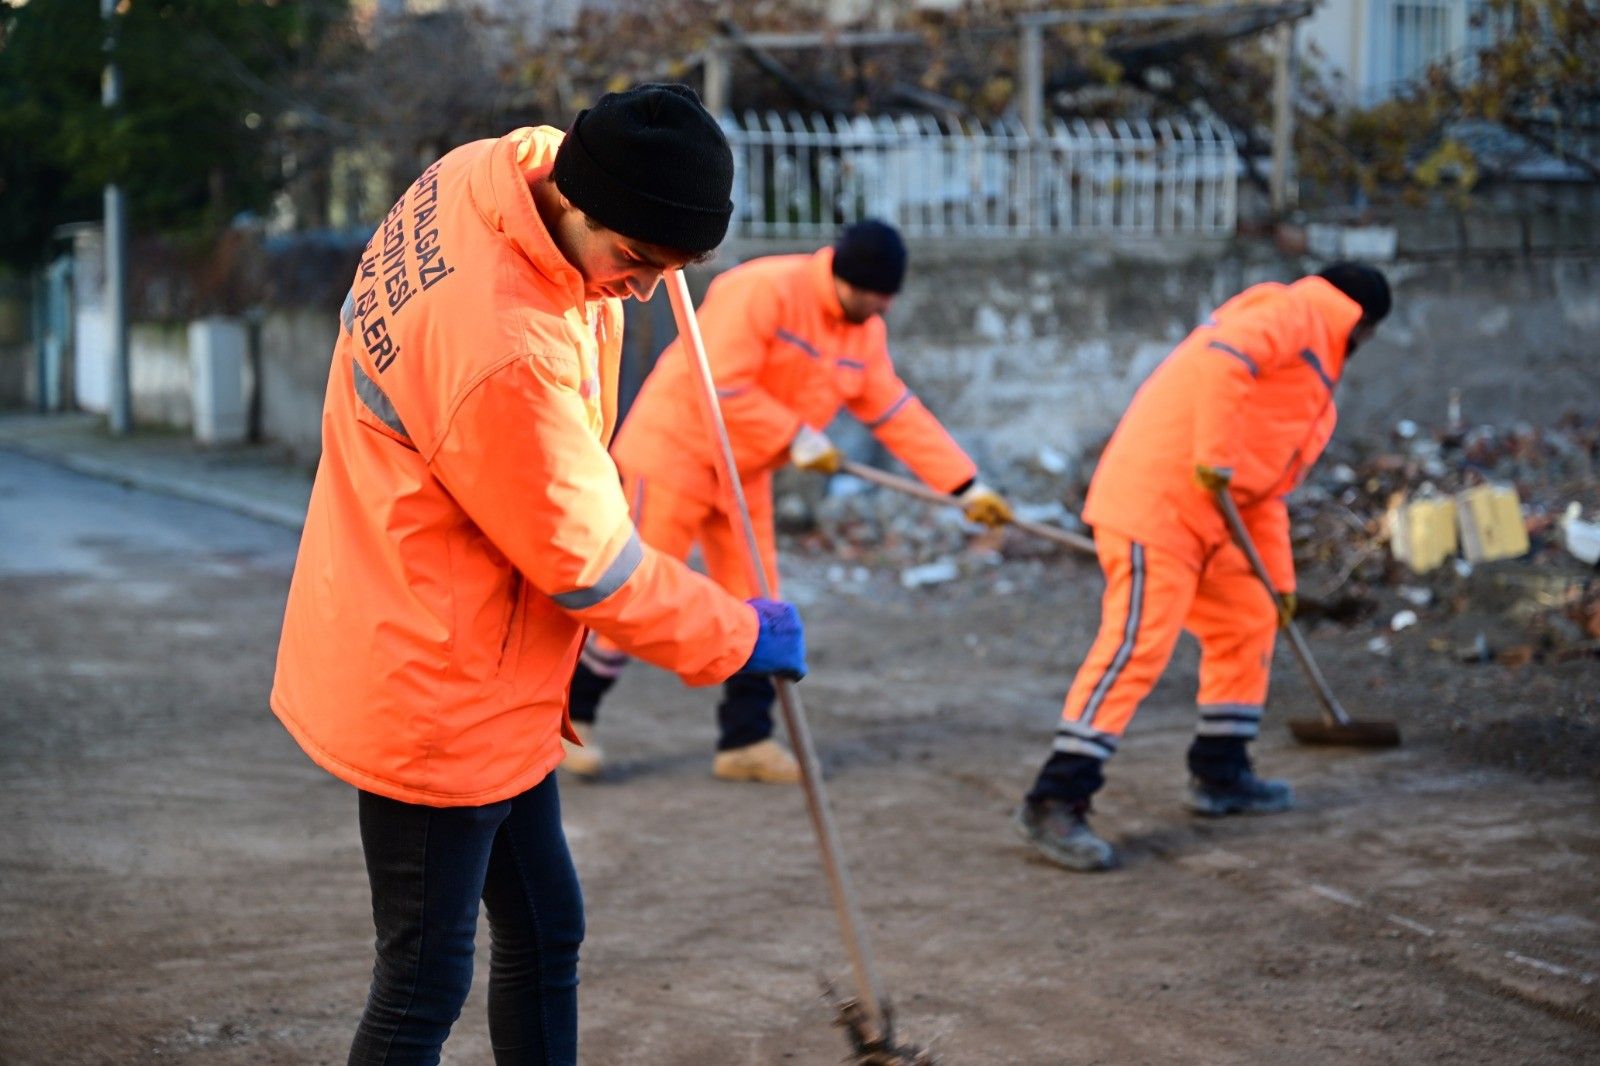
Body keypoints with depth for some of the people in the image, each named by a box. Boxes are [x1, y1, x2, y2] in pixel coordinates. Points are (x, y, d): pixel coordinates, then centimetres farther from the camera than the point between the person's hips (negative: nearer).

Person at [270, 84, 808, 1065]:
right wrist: (741, 636, -6)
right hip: (433, 698, -10)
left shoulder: (489, 171, -8)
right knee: (427, 986, 1)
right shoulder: (502, 354, -33)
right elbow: (590, 563, -20)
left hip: (488, 683, 10)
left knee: (545, 930, 19)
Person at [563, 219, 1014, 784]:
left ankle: (745, 739, 12)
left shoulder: (865, 332, 3)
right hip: (676, 450, -8)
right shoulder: (763, 291, -24)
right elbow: (721, 388, -28)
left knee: (753, 604, 5)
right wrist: (796, 438, -23)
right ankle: (572, 712, 9)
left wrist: (968, 487, -2)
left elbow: (899, 415, 4)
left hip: (745, 473, 8)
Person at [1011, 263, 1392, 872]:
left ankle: (1220, 775, 28)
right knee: (1137, 645, -16)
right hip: (1153, 497, -11)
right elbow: (1223, 358, -25)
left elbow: (1265, 491, 29)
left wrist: (1277, 579, 26)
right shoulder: (1290, 311, -3)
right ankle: (1053, 804, -17)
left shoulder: (1312, 381, 28)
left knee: (1248, 621, 17)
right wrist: (1215, 456, -26)